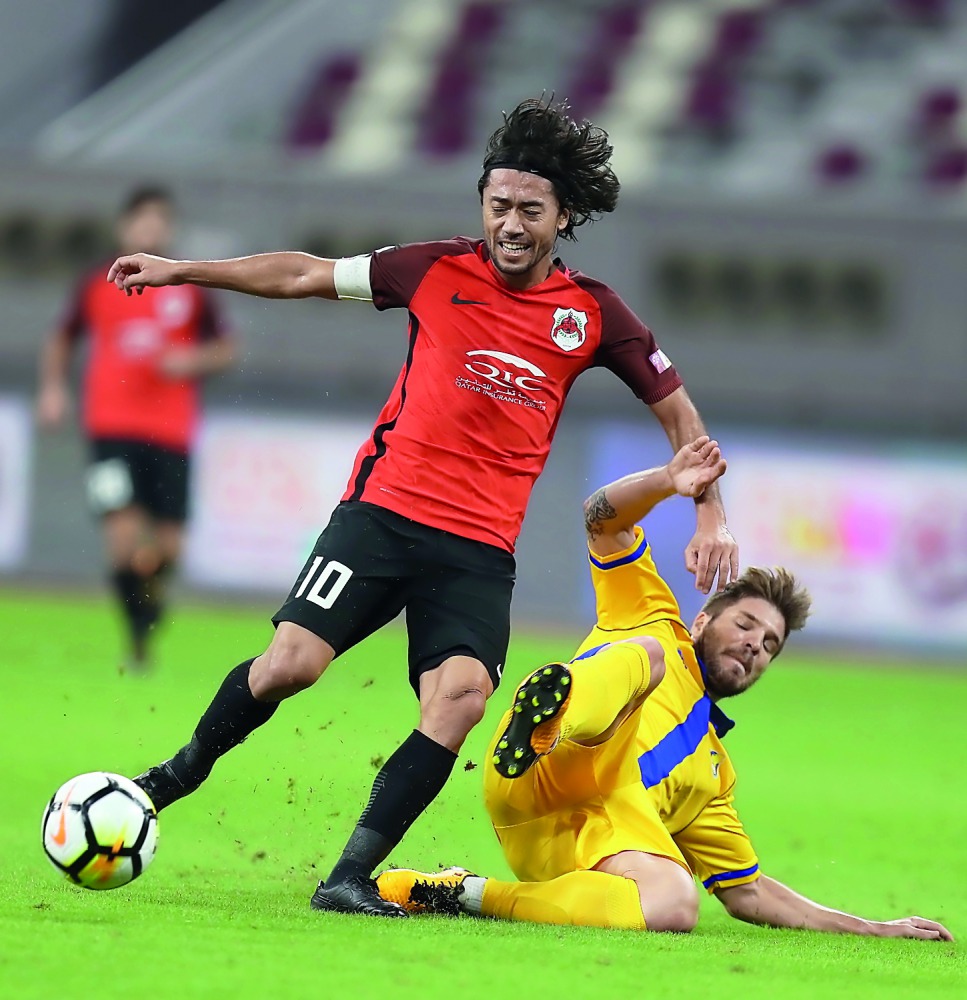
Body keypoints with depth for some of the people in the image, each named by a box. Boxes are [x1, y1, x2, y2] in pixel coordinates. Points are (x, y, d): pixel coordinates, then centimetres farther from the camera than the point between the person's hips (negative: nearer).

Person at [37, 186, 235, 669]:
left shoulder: (189, 290, 6)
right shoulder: (97, 286, 6)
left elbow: (224, 349, 12)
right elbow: (61, 339, 20)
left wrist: (192, 360, -8)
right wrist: (53, 386, 5)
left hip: (171, 434, 1)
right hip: (112, 428, -1)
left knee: (168, 546, 1)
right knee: (125, 535, -17)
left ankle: (151, 588, 37)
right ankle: (138, 638, -3)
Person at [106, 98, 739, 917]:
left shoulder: (593, 315, 4)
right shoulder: (439, 271, 3)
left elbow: (677, 409, 13)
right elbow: (307, 276, 11)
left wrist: (712, 516, 4)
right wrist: (181, 271, 13)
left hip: (481, 549, 1)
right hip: (383, 511, -1)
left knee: (462, 696, -23)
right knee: (291, 663, -15)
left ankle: (351, 878, -18)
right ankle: (187, 769, 16)